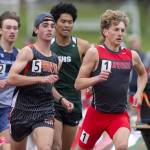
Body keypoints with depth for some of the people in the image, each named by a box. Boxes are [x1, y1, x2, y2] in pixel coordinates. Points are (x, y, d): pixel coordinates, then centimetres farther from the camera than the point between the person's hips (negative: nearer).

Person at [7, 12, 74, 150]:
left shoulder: (55, 59, 13)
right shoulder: (28, 51, -6)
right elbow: (11, 79, -18)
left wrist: (61, 99, 13)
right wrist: (41, 79, -22)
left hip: (45, 112, 3)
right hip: (22, 109, -3)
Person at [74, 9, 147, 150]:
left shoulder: (131, 55, 4)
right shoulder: (95, 53, -8)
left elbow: (143, 74, 26)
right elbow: (78, 84, -9)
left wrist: (139, 93, 11)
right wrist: (97, 78, -25)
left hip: (120, 115, 1)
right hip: (97, 113, -1)